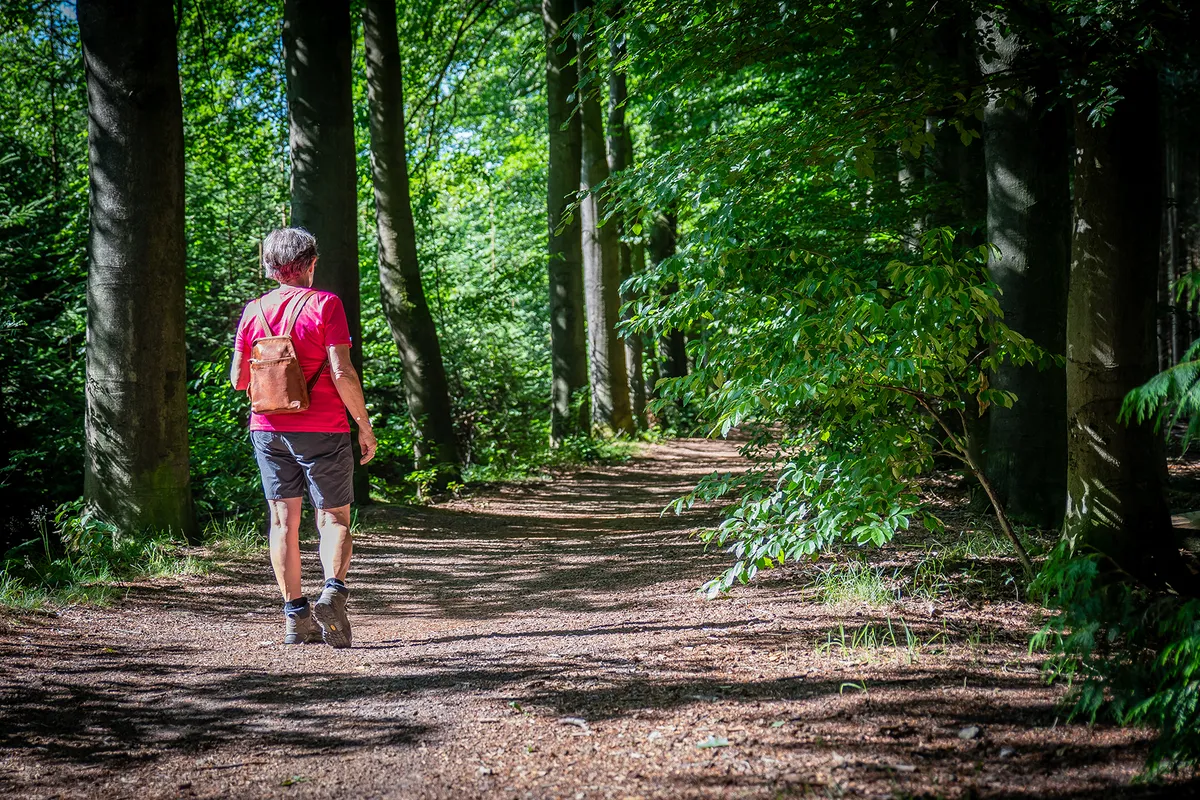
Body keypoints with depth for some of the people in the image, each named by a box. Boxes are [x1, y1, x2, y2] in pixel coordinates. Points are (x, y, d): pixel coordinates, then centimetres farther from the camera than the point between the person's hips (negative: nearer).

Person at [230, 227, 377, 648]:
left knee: (283, 522, 8)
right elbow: (341, 373, -15)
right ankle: (333, 591, -21)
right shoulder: (324, 304, -8)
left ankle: (295, 616, 9)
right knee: (334, 518, 4)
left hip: (268, 429, 4)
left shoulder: (254, 310, 4)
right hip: (322, 429, -3)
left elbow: (237, 379, 8)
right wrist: (364, 424, -7)